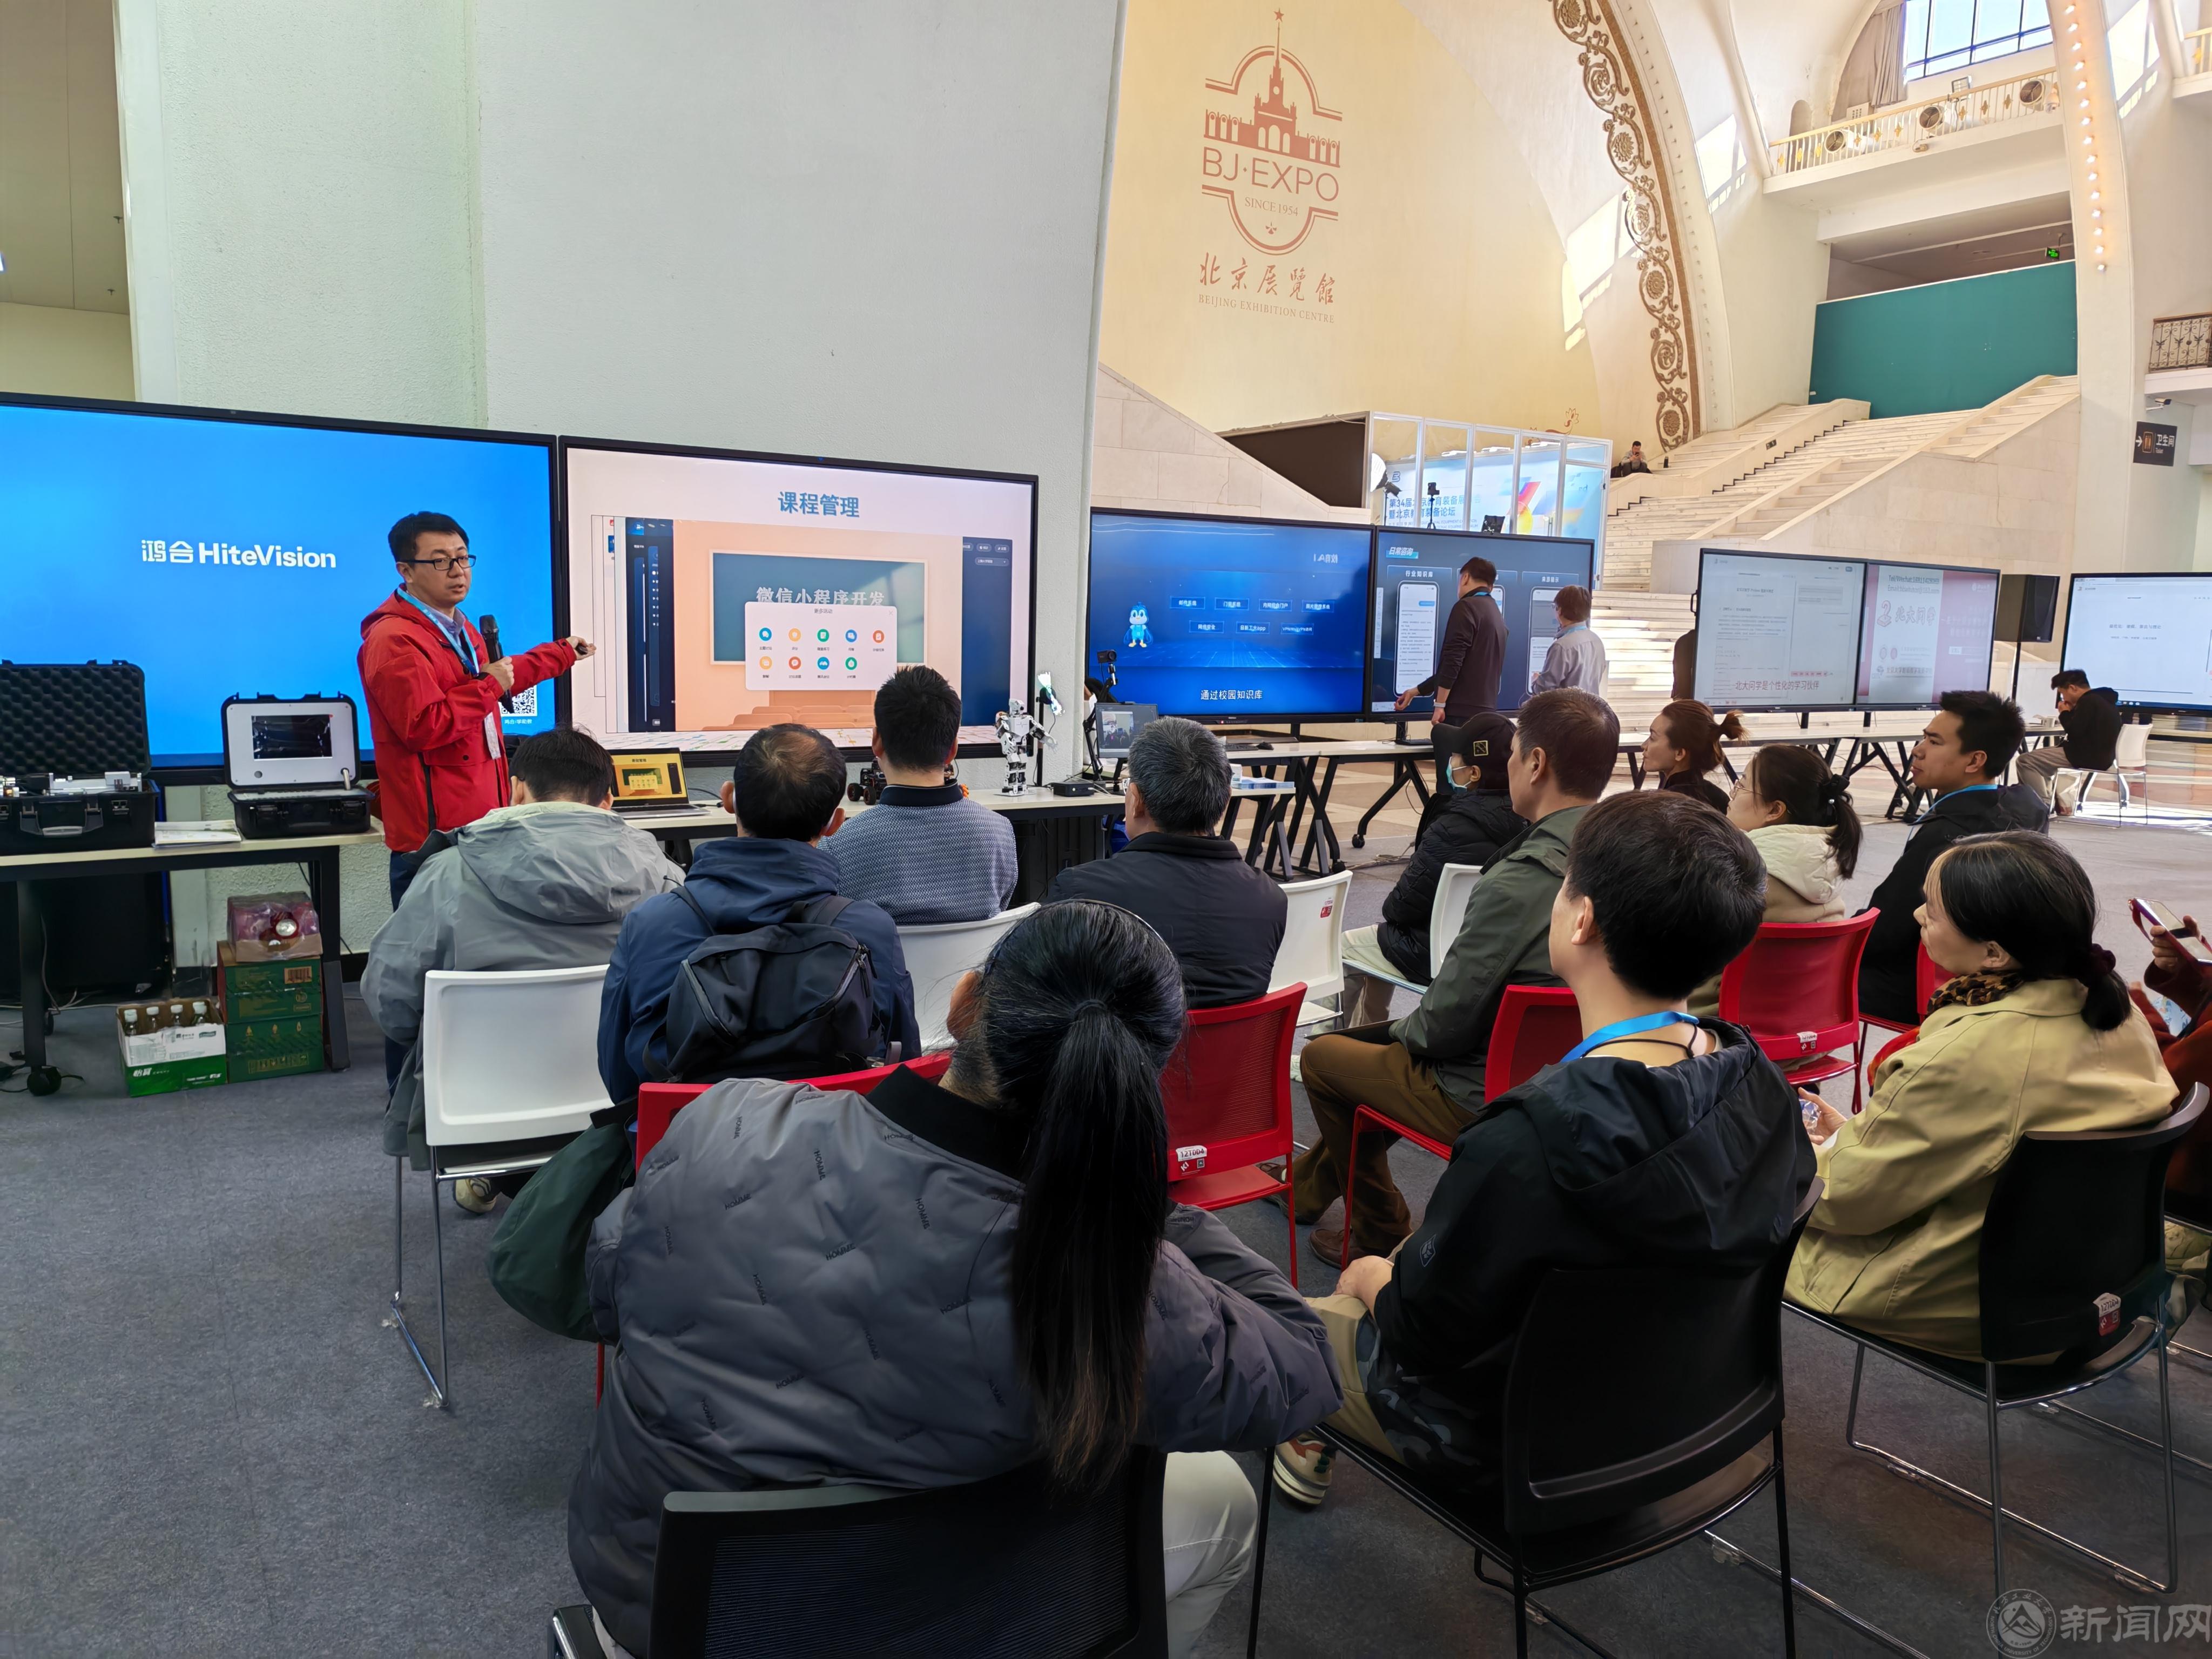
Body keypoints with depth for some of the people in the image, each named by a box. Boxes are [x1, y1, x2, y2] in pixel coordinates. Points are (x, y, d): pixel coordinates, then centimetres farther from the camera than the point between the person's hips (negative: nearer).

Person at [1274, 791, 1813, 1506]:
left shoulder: (1531, 1141, -39)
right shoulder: (1758, 1085, -16)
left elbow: (1421, 1331, -24)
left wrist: (1369, 1279, -1)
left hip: (1511, 1438, -6)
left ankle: (1302, 1443, 46)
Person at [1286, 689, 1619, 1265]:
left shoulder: (1517, 884, -31)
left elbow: (1444, 1024, -22)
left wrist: (1401, 1030, 2)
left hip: (1487, 1097, -8)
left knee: (1322, 1058, 13)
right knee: (1383, 1040, 28)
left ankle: (1382, 1237, 28)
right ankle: (1307, 1182, 45)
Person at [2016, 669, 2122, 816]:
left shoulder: (2088, 701, -17)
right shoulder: (2104, 700, 17)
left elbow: (2074, 732, -21)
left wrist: (2065, 714, -5)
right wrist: (2072, 712, 11)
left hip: (2087, 758, -11)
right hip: (2099, 757, 11)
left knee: (2026, 760, -13)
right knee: (2046, 753, 30)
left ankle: (2044, 806, -11)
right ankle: (2061, 804, 22)